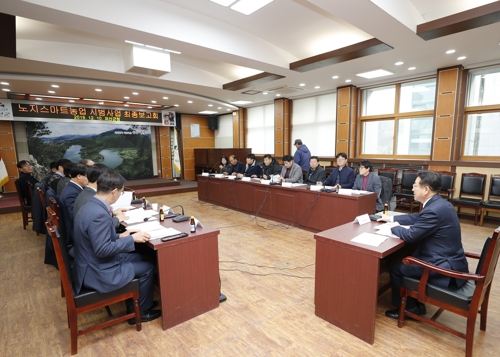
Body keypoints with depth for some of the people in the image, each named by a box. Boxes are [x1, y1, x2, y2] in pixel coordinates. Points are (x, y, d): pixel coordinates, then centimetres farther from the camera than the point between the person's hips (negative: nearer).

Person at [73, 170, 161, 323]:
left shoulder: (90, 206, 2)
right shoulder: (99, 214, -30)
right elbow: (103, 250, -28)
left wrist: (120, 236, 6)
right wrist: (132, 239, -21)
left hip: (92, 263, 10)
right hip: (98, 272, -10)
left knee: (136, 258, 21)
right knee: (146, 268, 2)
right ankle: (140, 311, 23)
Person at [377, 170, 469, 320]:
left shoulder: (434, 210, -28)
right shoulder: (439, 203, 4)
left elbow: (410, 235, -22)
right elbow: (417, 217, 20)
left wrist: (394, 227, -2)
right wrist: (391, 218, 20)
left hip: (445, 267, -10)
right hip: (449, 259, 10)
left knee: (396, 267, -1)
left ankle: (409, 307, 19)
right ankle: (416, 303, 27)